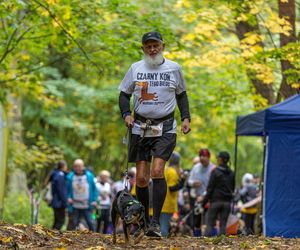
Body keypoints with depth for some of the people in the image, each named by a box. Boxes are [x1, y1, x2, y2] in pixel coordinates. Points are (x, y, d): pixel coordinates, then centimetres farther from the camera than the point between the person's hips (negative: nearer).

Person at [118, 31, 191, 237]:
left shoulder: (173, 68, 4)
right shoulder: (136, 68, 5)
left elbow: (181, 94, 15)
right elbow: (124, 94, 11)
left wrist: (186, 117, 2)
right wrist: (126, 114, -7)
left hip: (165, 127, -2)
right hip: (140, 127, 2)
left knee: (157, 171, -18)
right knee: (141, 177, 2)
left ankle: (156, 223, -19)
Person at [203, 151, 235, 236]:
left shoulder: (215, 172, -8)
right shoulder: (231, 173, 8)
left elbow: (210, 188, -8)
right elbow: (233, 188, 13)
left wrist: (204, 201, -4)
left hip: (216, 200, -4)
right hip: (227, 201, 4)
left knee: (210, 223, 0)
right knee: (223, 224, 6)